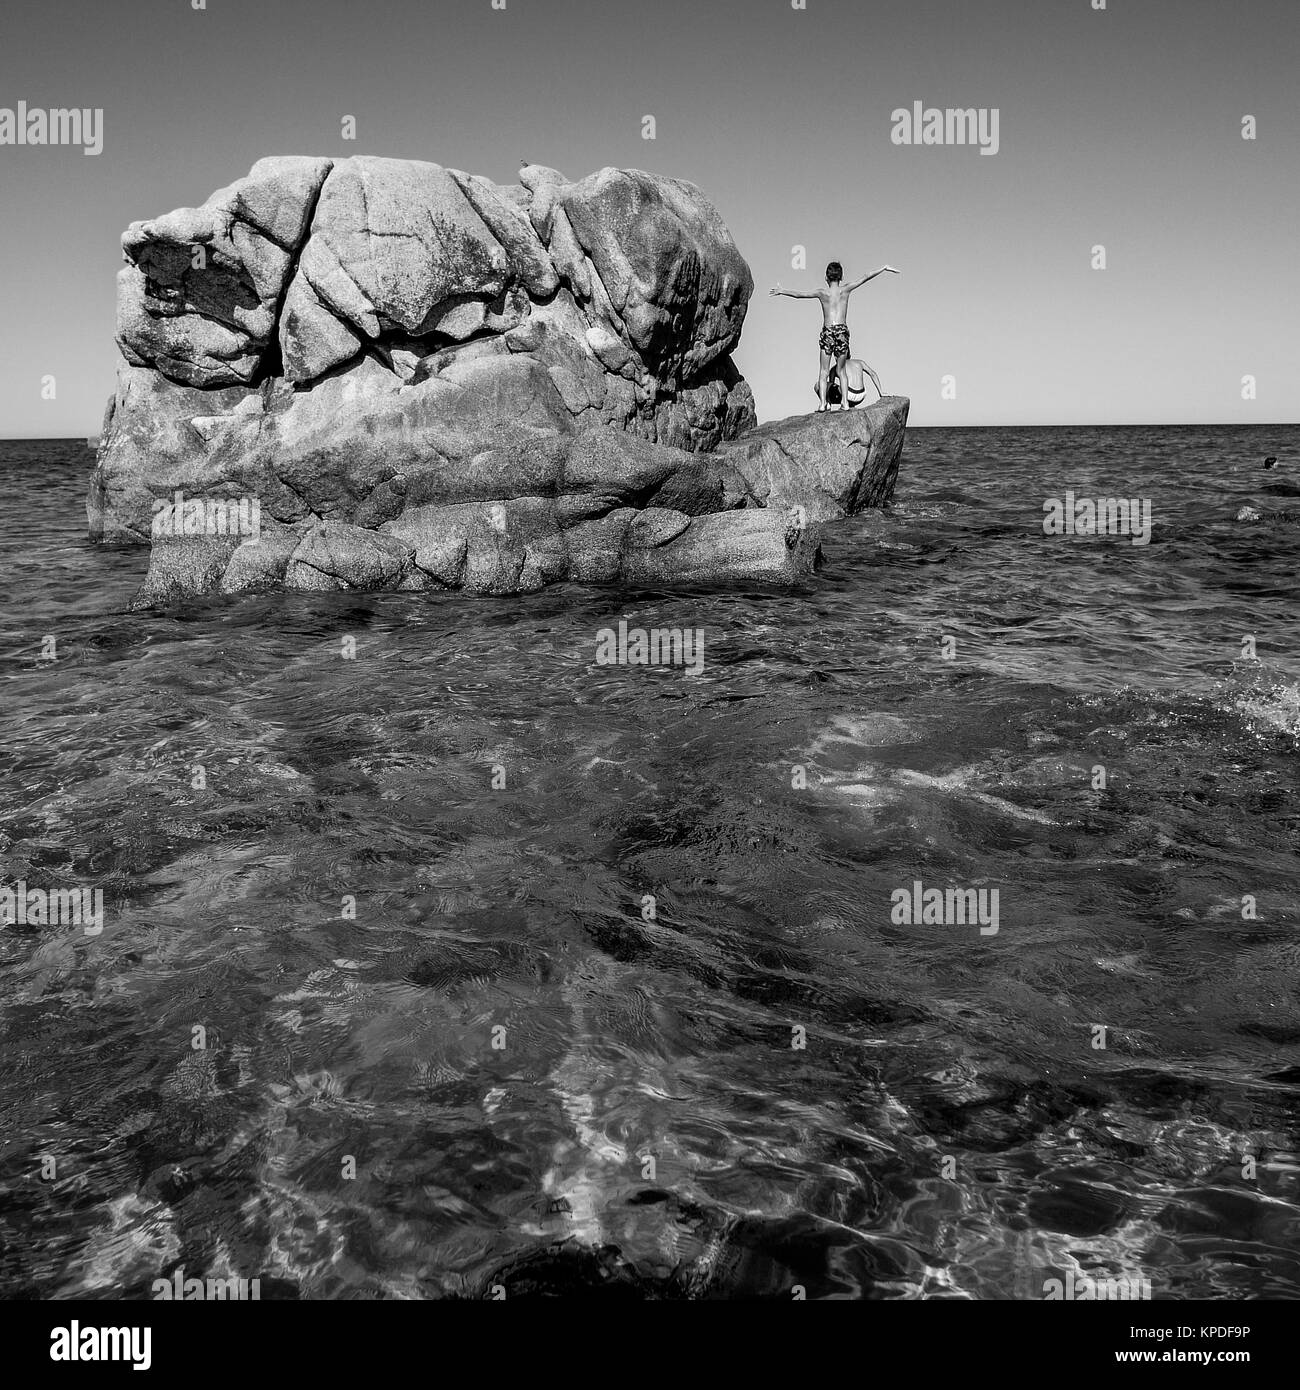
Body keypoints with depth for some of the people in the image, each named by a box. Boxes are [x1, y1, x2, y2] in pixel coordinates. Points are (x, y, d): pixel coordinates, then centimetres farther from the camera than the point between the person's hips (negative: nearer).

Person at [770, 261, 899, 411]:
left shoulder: (822, 293, 3)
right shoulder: (845, 290, 4)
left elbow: (799, 294, 11)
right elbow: (865, 278, 7)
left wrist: (781, 290, 24)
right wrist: (885, 268, 12)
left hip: (827, 331, -1)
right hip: (842, 330, 1)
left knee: (824, 371, 4)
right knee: (841, 370, 13)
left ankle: (823, 403, -7)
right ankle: (845, 402, 4)